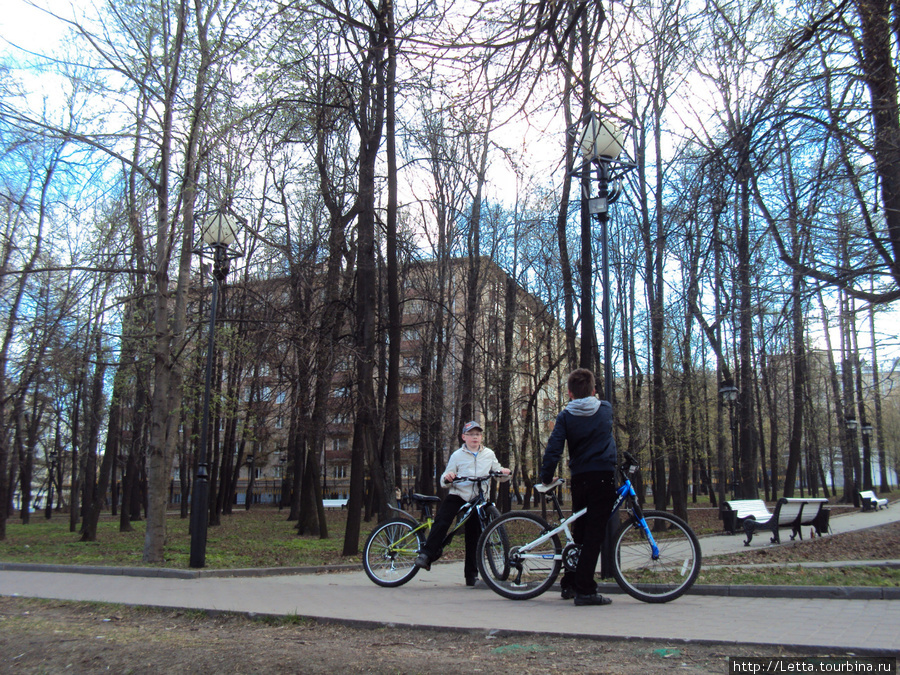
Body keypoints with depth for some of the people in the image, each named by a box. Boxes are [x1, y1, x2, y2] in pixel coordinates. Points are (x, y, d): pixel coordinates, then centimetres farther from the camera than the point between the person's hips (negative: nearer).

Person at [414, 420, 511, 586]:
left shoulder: (489, 454, 10)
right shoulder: (457, 456, 4)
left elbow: (497, 474, 14)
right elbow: (445, 480, 3)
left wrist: (503, 473, -8)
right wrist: (447, 478, -21)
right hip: (457, 495, -2)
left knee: (474, 537, 5)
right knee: (442, 522, -26)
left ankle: (471, 574, 15)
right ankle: (426, 555, -18)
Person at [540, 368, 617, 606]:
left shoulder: (565, 416, 0)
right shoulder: (606, 409, 3)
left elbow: (553, 449, -8)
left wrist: (546, 478, 0)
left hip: (579, 478, 2)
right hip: (603, 476, -2)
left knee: (579, 531, 16)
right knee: (594, 533, -3)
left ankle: (569, 584, 22)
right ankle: (585, 590, -6)